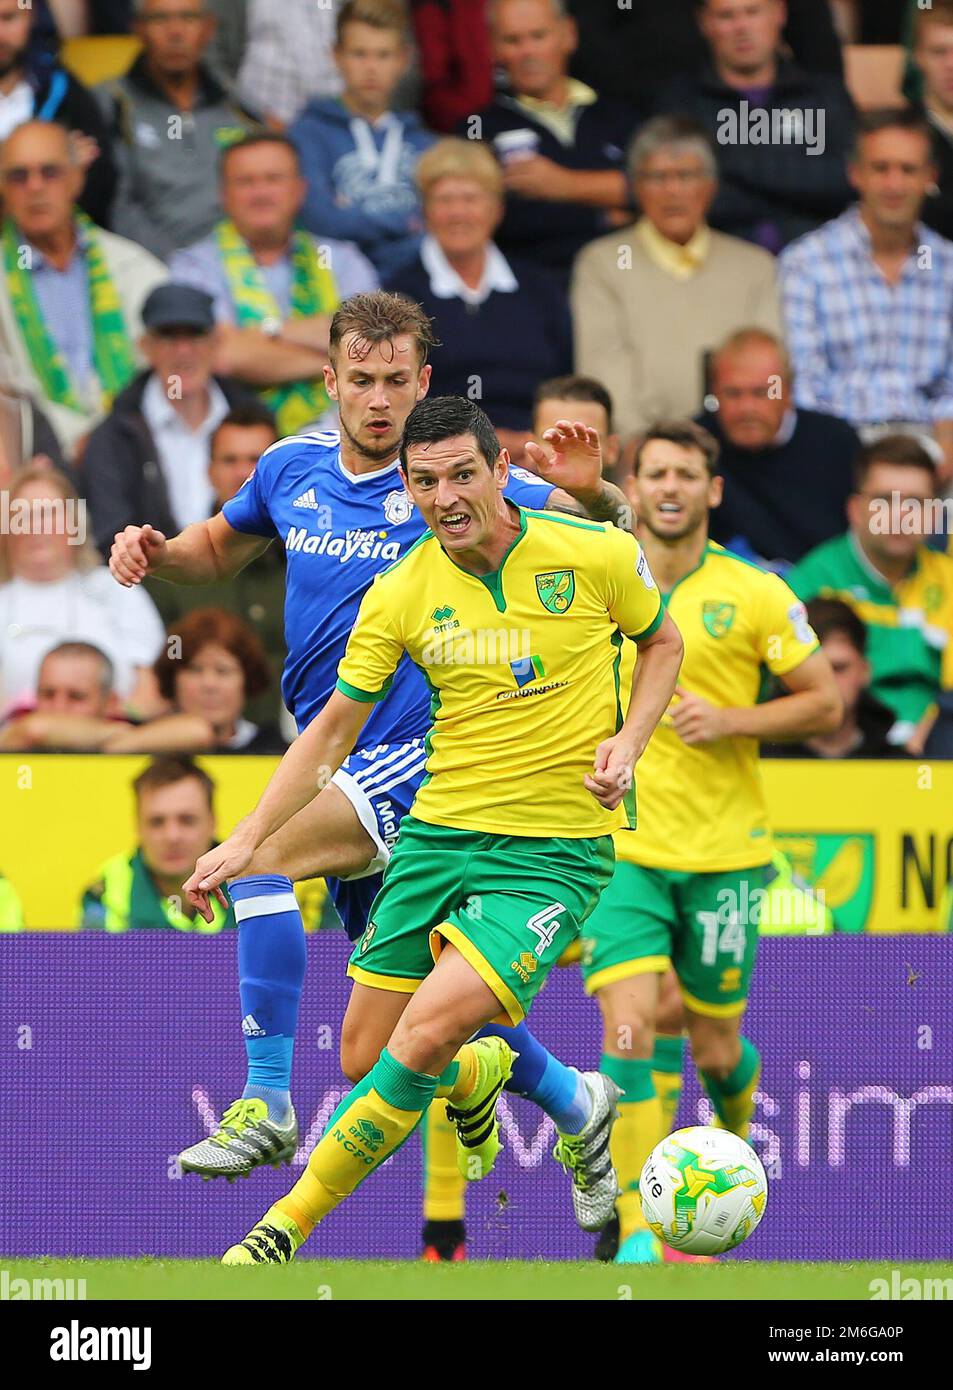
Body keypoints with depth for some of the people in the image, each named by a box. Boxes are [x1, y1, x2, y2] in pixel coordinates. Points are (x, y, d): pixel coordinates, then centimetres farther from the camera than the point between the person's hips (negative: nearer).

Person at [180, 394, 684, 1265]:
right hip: (439, 834, 4)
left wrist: (628, 743, -6)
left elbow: (662, 642, 11)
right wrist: (248, 840, 0)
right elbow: (334, 728, 7)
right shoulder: (401, 595, -3)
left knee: (423, 1037, -22)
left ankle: (289, 1227, -10)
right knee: (364, 1058, 6)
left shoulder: (596, 556, -8)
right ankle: (479, 1075, 42)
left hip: (555, 851, -4)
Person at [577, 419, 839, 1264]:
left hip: (724, 852, 0)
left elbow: (825, 703, -1)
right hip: (623, 848, 0)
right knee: (630, 1033, -16)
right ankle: (639, 1232, -14)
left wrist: (728, 721, -13)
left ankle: (736, 1150, 43)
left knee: (714, 1051, 7)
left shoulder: (757, 594, -2)